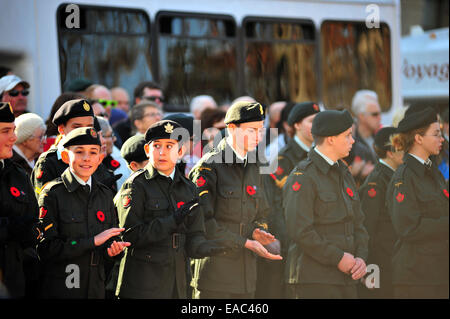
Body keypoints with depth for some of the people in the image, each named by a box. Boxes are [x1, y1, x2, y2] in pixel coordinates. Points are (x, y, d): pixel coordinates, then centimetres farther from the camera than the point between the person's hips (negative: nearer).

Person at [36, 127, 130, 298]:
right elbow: (46, 249, -15)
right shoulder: (52, 193, -7)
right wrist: (93, 241, -18)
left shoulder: (105, 194, 10)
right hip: (60, 290, -5)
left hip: (96, 289, 5)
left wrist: (114, 248, -6)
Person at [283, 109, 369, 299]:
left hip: (346, 277, 8)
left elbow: (357, 224, 19)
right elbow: (299, 230, -17)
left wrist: (361, 257, 1)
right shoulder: (302, 177, -9)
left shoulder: (344, 175, 18)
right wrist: (337, 258, -15)